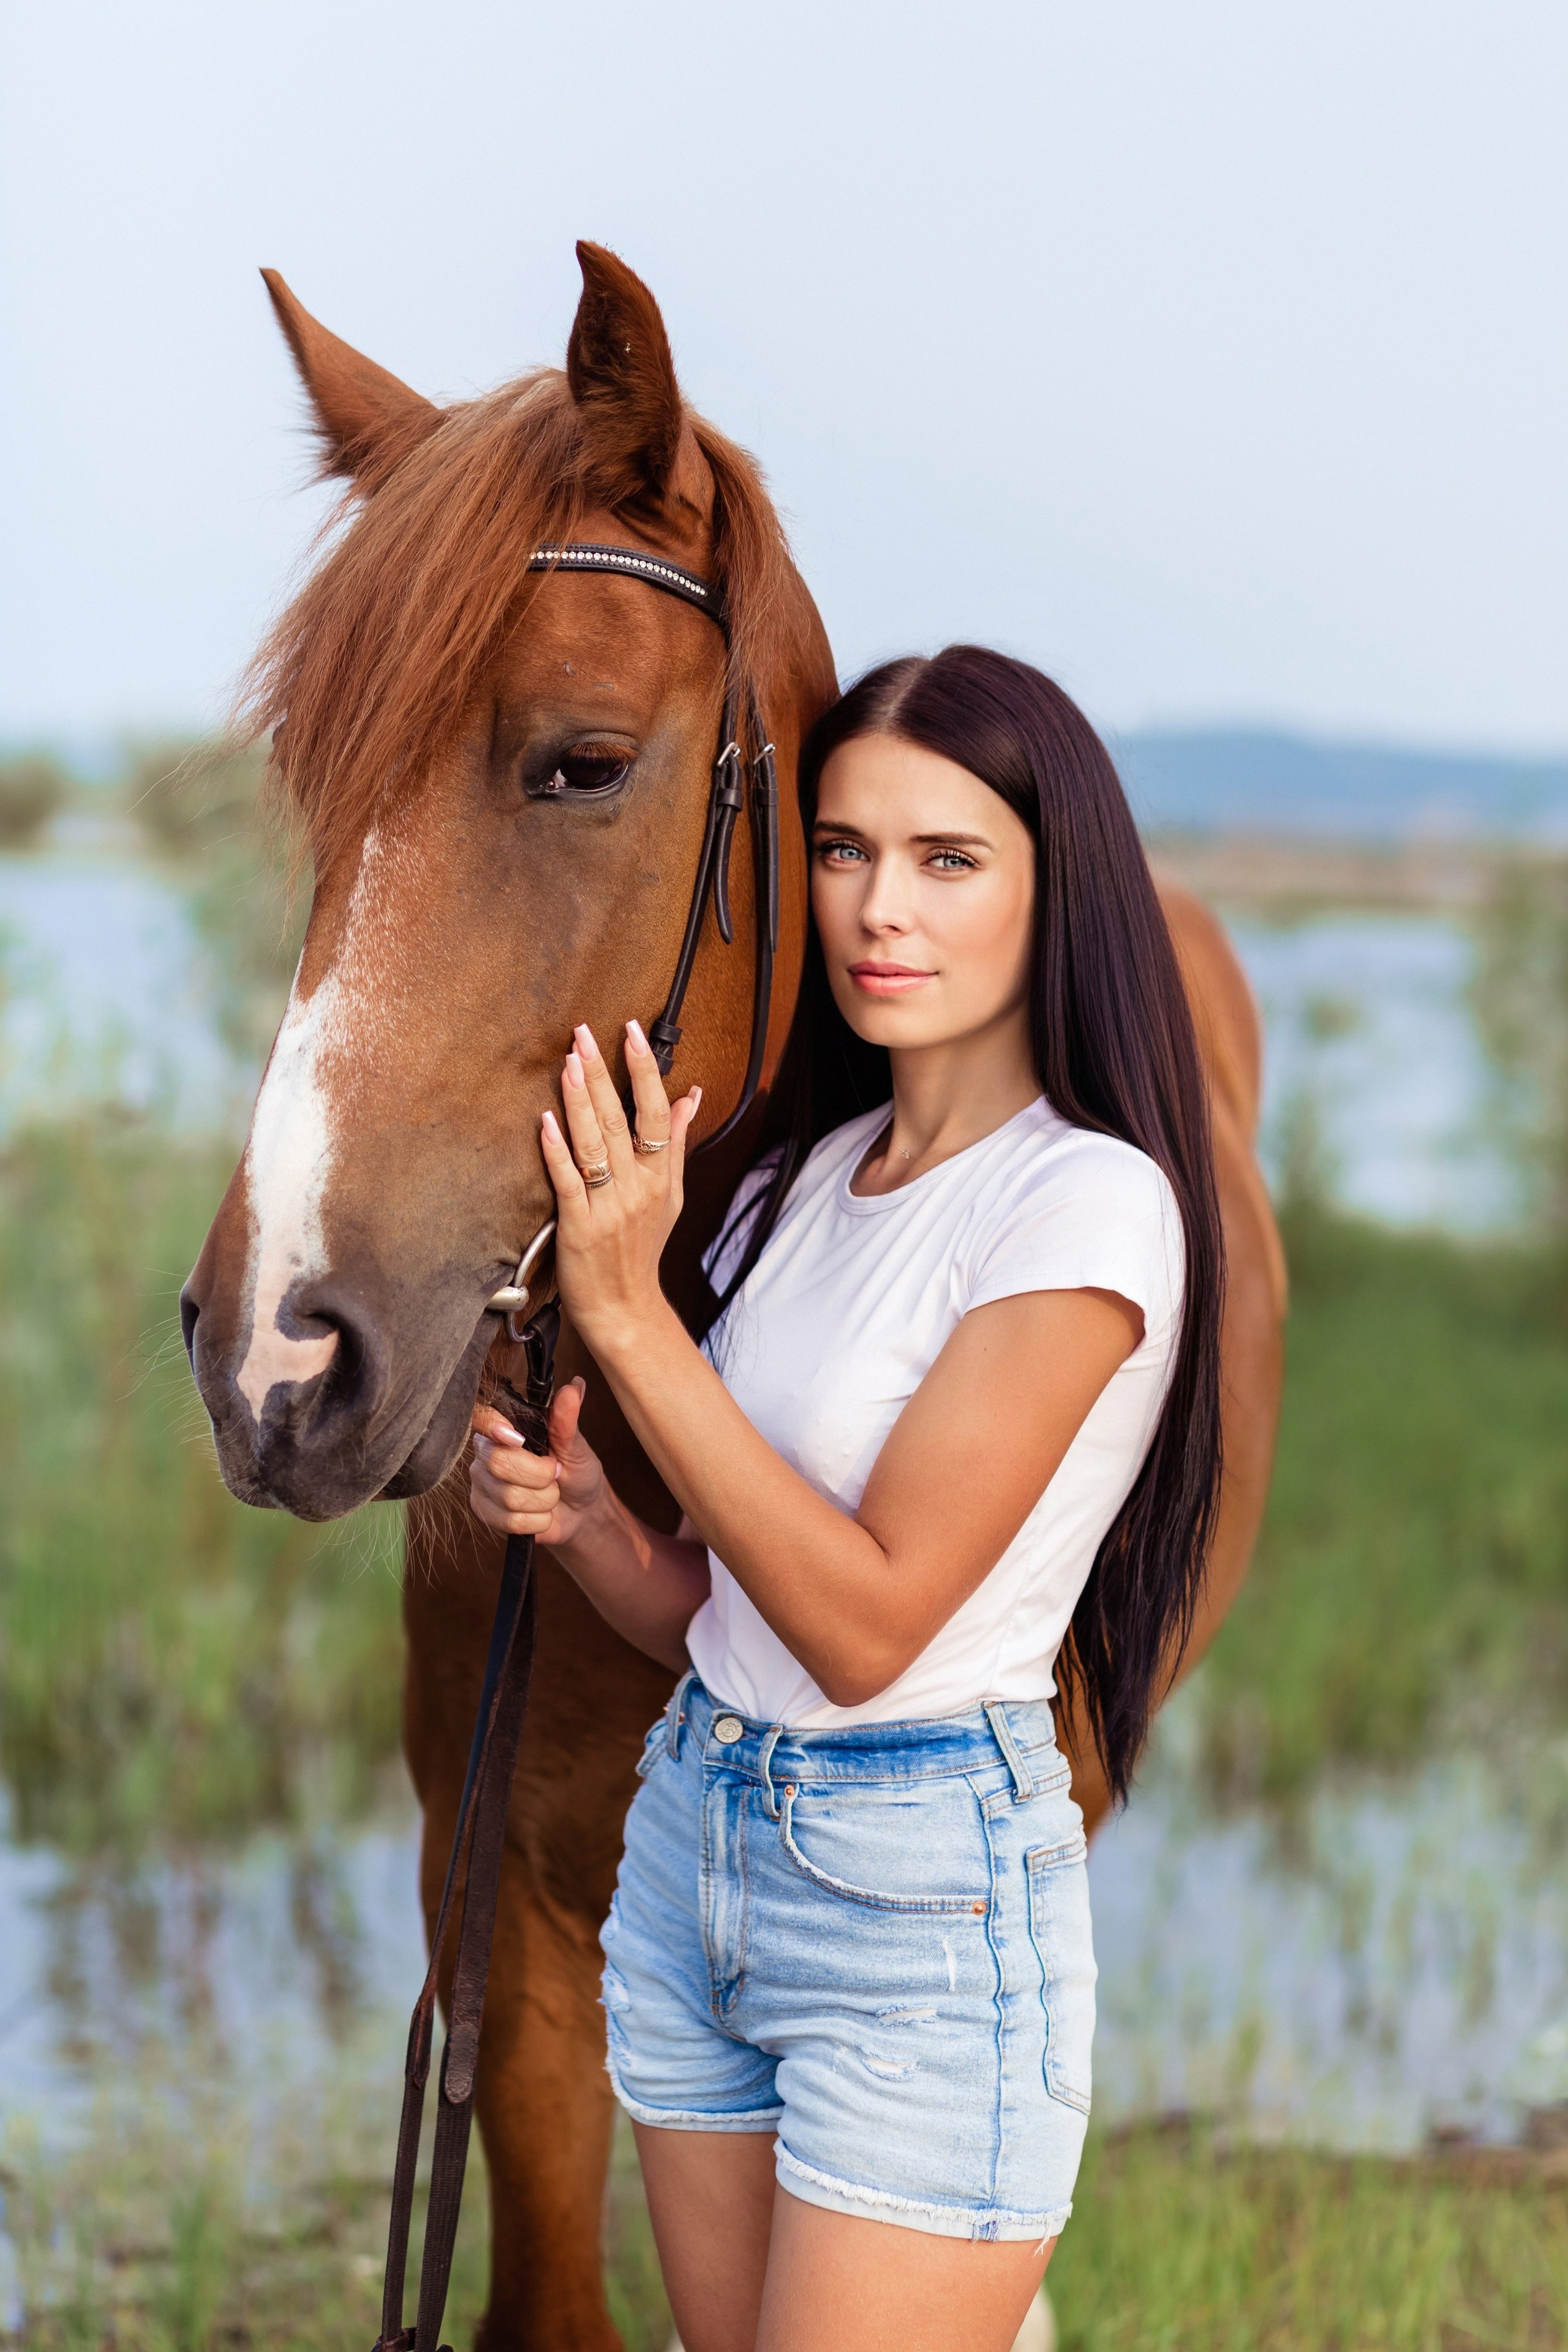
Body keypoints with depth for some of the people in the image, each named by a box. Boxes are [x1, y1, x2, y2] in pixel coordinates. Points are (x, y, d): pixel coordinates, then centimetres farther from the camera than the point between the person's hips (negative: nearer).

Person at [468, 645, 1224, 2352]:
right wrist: (576, 1512, -9)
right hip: (694, 1824, 8)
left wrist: (626, 1314, -21)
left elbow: (866, 1623, -20)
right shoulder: (803, 1180, 8)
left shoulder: (1089, 1203, -15)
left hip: (922, 1890, -7)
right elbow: (713, 1611, 12)